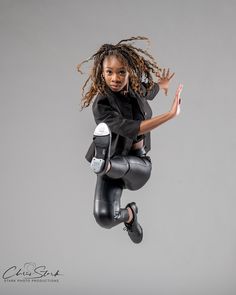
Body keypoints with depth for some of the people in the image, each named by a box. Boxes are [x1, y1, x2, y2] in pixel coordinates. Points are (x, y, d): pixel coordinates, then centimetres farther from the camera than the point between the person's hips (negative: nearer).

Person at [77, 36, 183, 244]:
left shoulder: (136, 89, -2)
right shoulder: (102, 104, -20)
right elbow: (130, 129, -33)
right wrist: (171, 114, -36)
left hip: (137, 162, 3)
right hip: (114, 161, -2)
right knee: (104, 217, -23)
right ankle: (129, 214, 6)